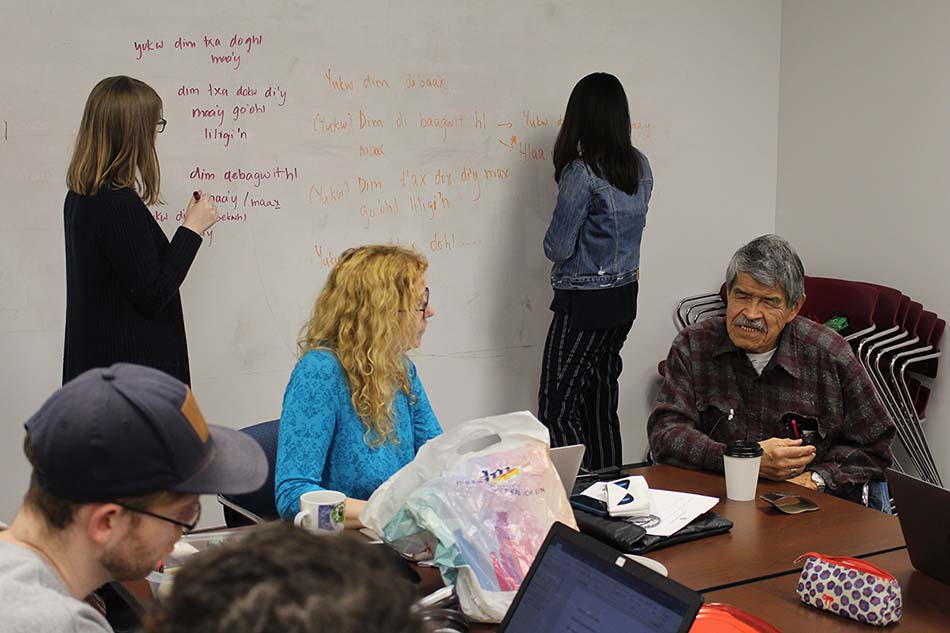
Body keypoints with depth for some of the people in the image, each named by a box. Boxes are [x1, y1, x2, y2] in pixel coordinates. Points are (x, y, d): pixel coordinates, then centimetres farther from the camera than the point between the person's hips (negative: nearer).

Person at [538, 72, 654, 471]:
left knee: (556, 410, -3)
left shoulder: (583, 172, -18)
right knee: (601, 405, 17)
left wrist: (554, 247, 4)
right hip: (625, 297, 8)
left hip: (584, 302, -8)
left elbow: (557, 247, -15)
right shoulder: (640, 166, 4)